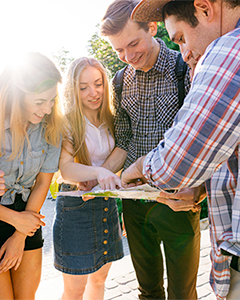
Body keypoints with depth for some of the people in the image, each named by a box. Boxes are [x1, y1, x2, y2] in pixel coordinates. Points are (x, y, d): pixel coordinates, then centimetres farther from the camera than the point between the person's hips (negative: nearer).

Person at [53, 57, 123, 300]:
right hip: (75, 205, -6)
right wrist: (97, 172, -41)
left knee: (99, 279, 18)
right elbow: (65, 168, -24)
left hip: (106, 202, 6)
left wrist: (104, 175, -5)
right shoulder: (66, 123, -12)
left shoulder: (108, 120, 6)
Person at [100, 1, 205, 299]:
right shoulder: (122, 81, 5)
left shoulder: (187, 69, -11)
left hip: (177, 198, -4)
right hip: (134, 199, 5)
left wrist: (196, 189, -27)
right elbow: (124, 143, 10)